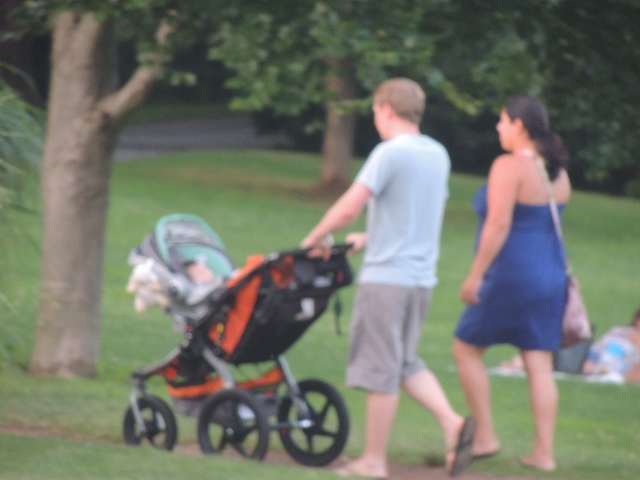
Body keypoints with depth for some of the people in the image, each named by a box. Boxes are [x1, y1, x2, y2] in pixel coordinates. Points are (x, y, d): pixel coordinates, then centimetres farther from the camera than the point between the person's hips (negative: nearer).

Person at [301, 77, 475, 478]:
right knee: (406, 362, 18)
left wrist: (314, 239, -4)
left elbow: (349, 208, -19)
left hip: (386, 276, -7)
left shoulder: (389, 153, -13)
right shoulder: (438, 155, 11)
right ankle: (452, 422, -2)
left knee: (381, 369, 0)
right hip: (422, 276, 7)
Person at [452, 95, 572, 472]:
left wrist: (475, 276, -17)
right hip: (550, 273, 8)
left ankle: (486, 436, 5)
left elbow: (498, 224, -20)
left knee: (467, 349, 8)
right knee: (540, 364, 6)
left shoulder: (510, 167, -14)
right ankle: (544, 452, 3)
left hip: (511, 274, -7)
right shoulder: (557, 172, 10)